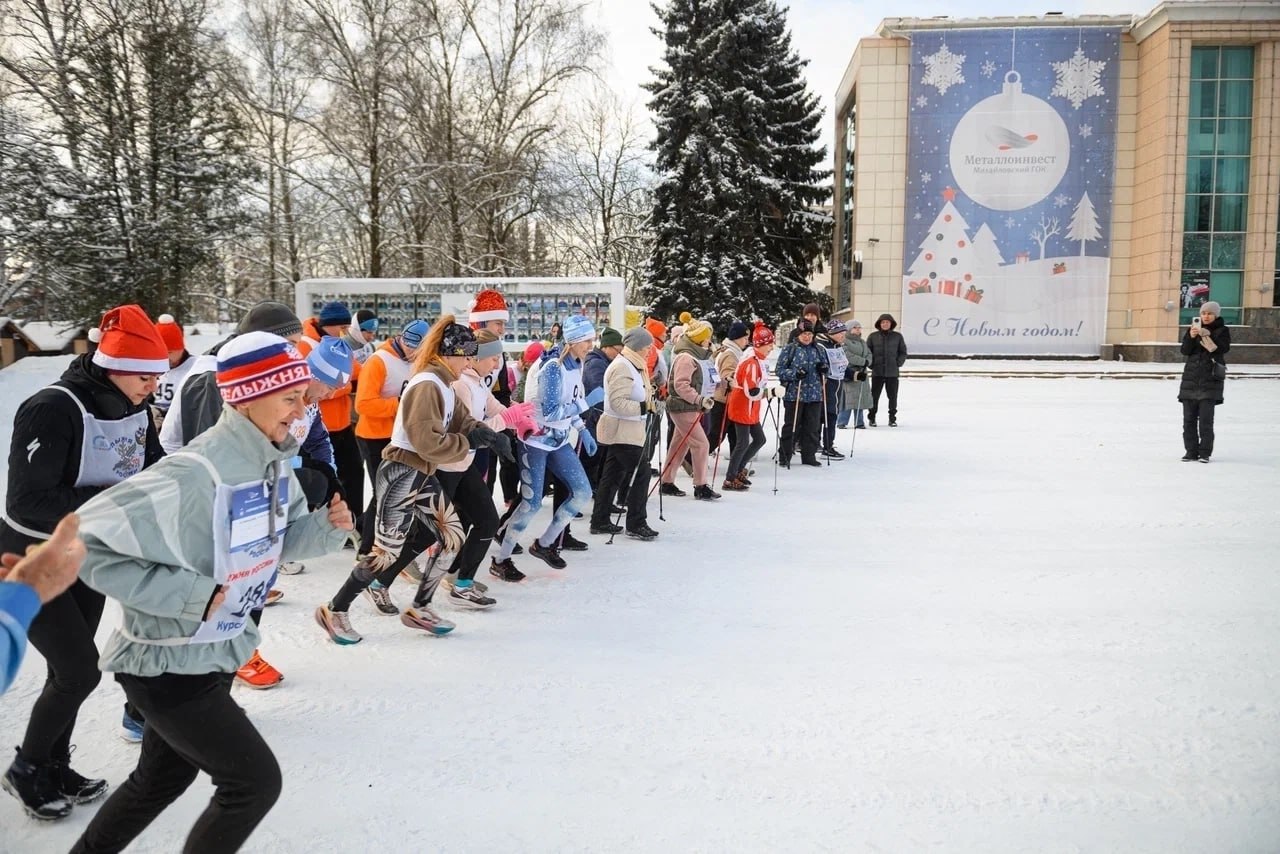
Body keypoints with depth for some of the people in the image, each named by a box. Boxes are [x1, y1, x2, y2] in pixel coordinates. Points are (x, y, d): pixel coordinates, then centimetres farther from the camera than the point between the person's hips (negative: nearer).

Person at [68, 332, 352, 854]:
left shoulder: (274, 462, -3)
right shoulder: (195, 475, -30)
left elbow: (278, 540, 10)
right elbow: (88, 543, -28)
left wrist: (327, 526, -11)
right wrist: (189, 594, -30)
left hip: (215, 653, 8)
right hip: (167, 665, -8)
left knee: (161, 779, 26)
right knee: (255, 780, 0)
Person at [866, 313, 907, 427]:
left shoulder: (898, 336, 4)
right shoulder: (873, 336, 2)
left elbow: (903, 352, 10)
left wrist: (898, 363, -2)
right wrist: (872, 364, -3)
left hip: (893, 372, 1)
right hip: (877, 372, -1)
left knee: (893, 396, 5)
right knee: (874, 395, 2)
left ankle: (892, 418, 15)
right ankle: (871, 418, 13)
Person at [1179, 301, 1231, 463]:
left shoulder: (1222, 330, 4)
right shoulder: (1193, 328, 11)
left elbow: (1223, 348, -11)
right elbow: (1185, 350, 3)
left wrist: (1207, 336, -20)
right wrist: (1191, 337, -14)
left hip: (1211, 378, -3)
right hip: (1191, 377, 4)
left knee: (1205, 418, -10)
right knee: (1189, 418, 3)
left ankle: (1205, 452, -3)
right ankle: (1191, 451, 10)